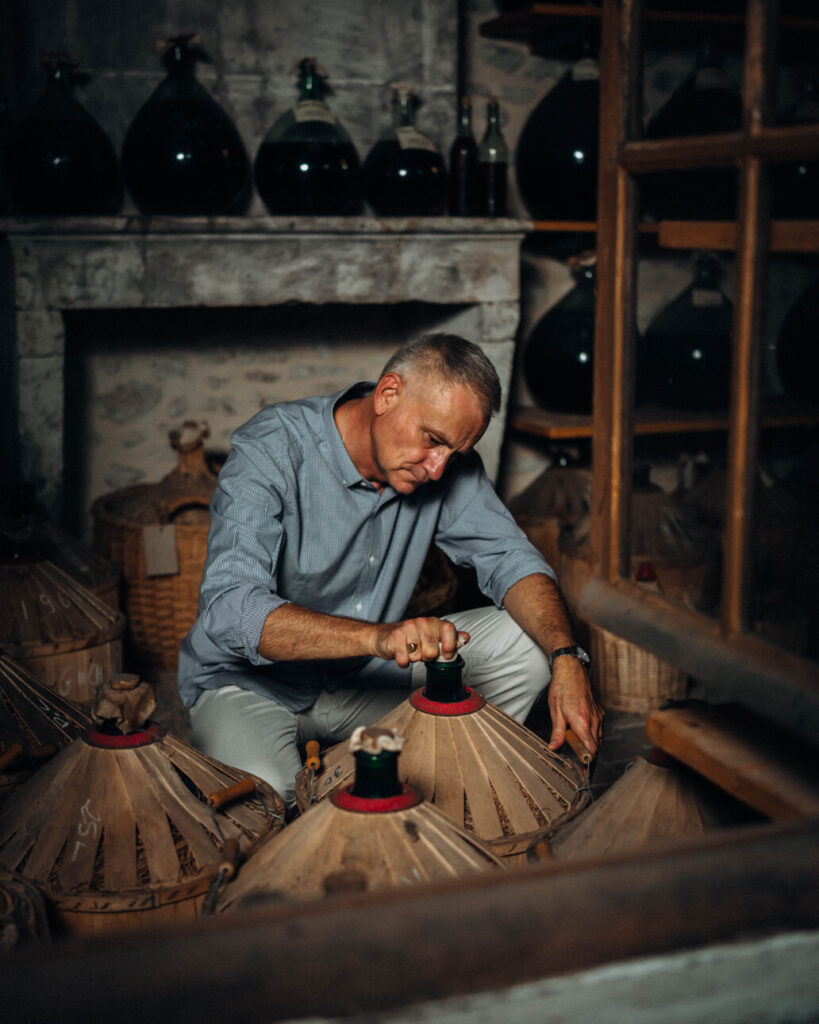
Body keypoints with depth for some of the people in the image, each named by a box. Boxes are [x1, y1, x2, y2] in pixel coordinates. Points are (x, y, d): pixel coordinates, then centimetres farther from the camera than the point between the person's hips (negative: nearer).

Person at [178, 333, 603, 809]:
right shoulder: (272, 451, -25)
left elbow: (510, 559, -6)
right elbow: (231, 608, -36)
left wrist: (567, 658, -27)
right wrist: (379, 636, -50)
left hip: (371, 679, 5)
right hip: (251, 684, -5)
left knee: (526, 641, -11)